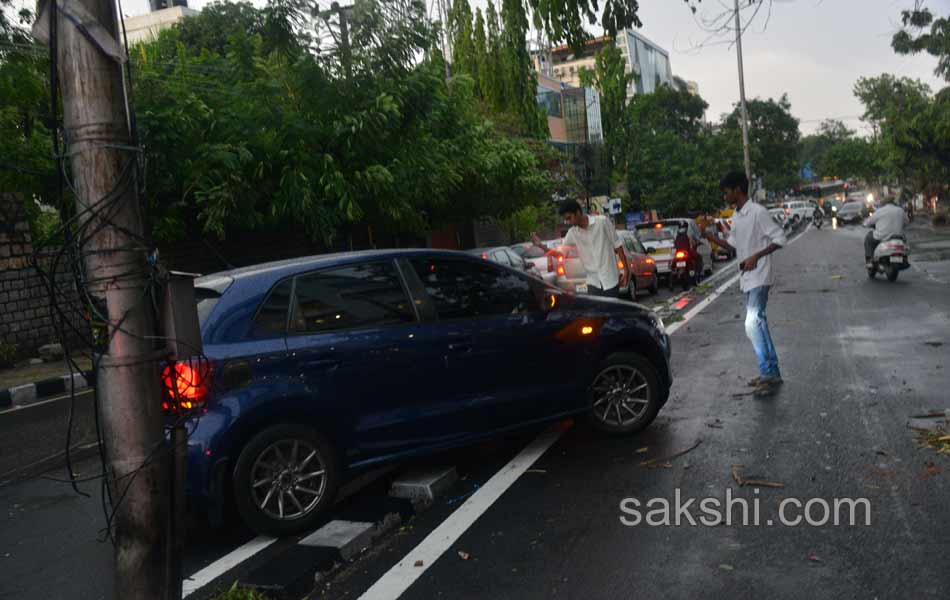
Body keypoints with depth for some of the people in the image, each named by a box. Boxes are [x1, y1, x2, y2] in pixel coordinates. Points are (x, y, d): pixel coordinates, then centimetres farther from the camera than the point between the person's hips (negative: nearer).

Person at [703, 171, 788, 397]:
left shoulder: (758, 212, -14)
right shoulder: (736, 217, 12)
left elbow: (779, 238, -16)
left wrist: (756, 257, -22)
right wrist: (713, 238, 8)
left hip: (759, 277, -9)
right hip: (746, 278, 9)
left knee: (753, 323, -16)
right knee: (758, 323, 12)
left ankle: (769, 373, -11)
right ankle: (771, 372, 19)